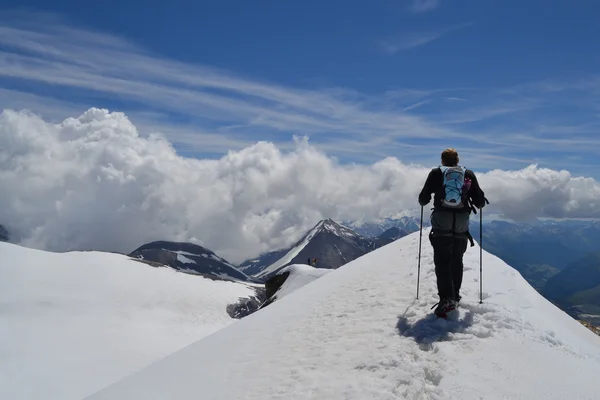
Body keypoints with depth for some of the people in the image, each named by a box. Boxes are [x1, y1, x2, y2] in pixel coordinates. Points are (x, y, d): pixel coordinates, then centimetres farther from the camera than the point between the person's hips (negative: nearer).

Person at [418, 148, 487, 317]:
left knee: (442, 261, -1)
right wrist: (480, 203, 29)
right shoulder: (469, 174, 8)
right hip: (461, 225, 2)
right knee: (457, 261, 16)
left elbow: (423, 198, 5)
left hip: (441, 223, -2)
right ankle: (454, 296, 21)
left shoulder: (436, 173, 4)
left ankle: (446, 298, -15)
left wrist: (423, 201, 28)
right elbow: (480, 201, 6)